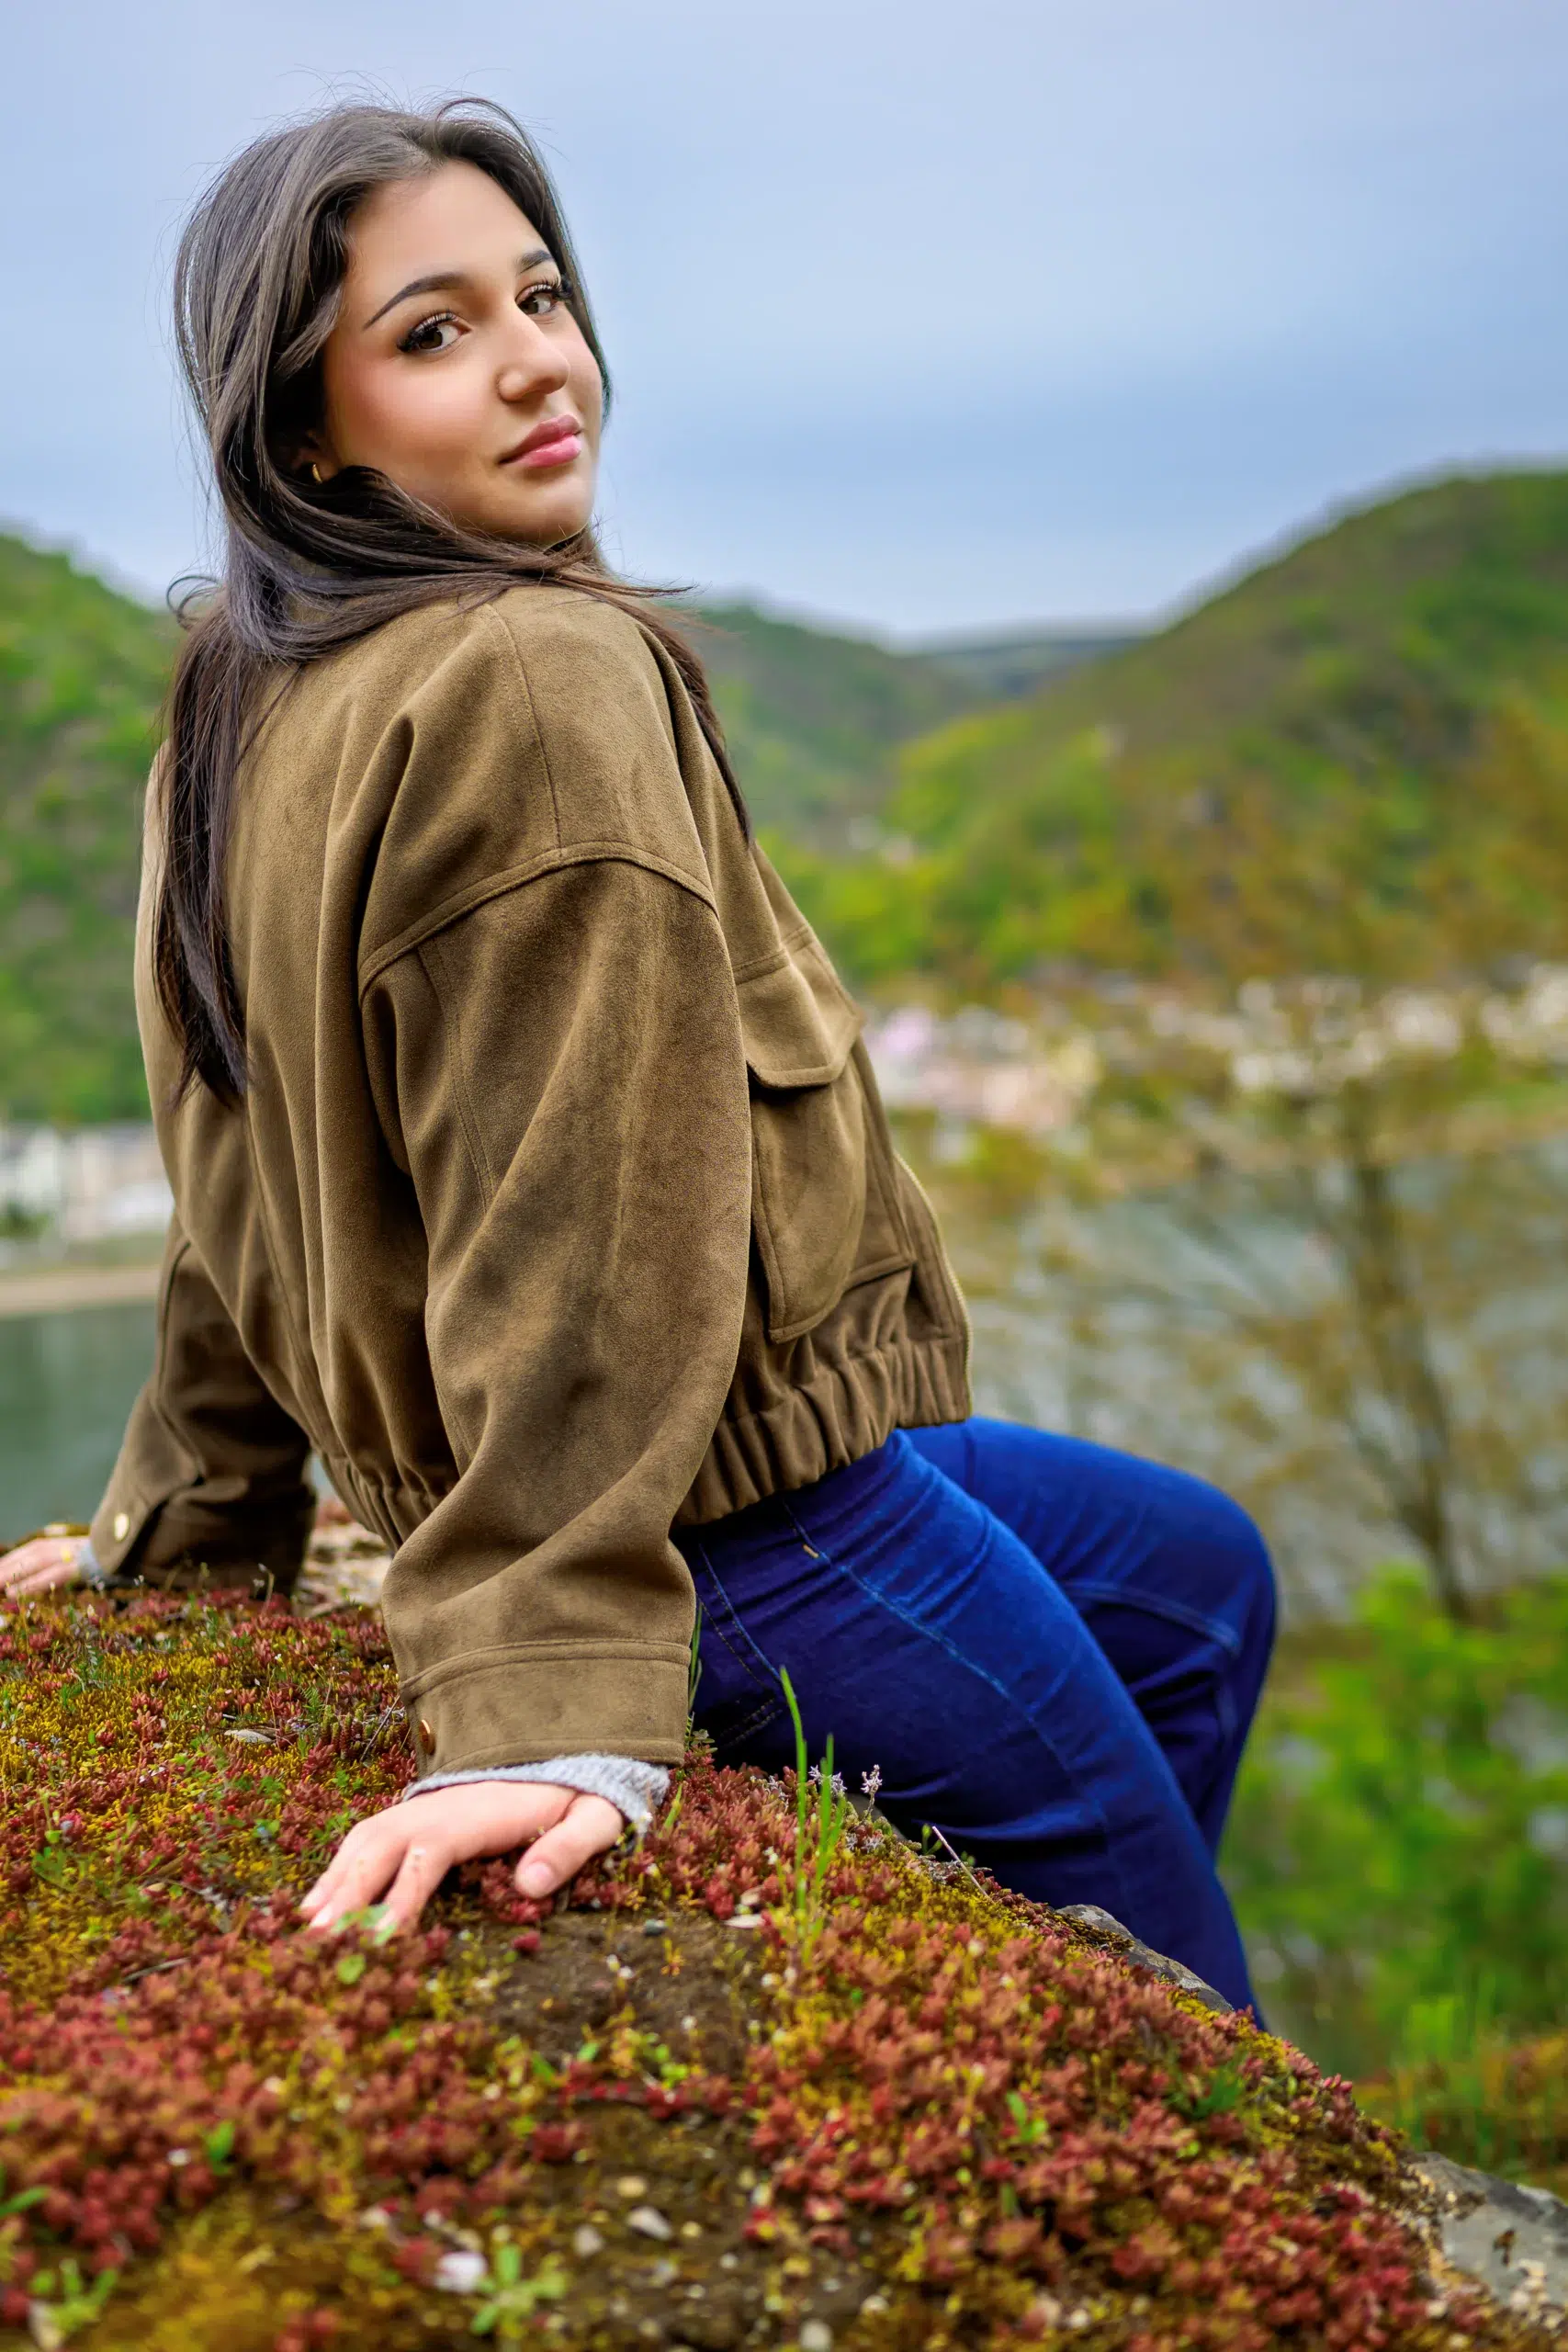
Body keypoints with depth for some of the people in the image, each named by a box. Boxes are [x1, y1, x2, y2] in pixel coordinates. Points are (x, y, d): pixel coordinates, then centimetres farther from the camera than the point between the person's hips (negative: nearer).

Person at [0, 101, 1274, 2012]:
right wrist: (554, 1702, -29)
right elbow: (575, 1228, -29)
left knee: (1200, 1580, 28)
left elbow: (258, 1177, 12)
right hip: (761, 1517, -10)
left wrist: (181, 1529, 18)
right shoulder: (539, 682, -23)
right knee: (1169, 2011, 8)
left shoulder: (247, 705, 6)